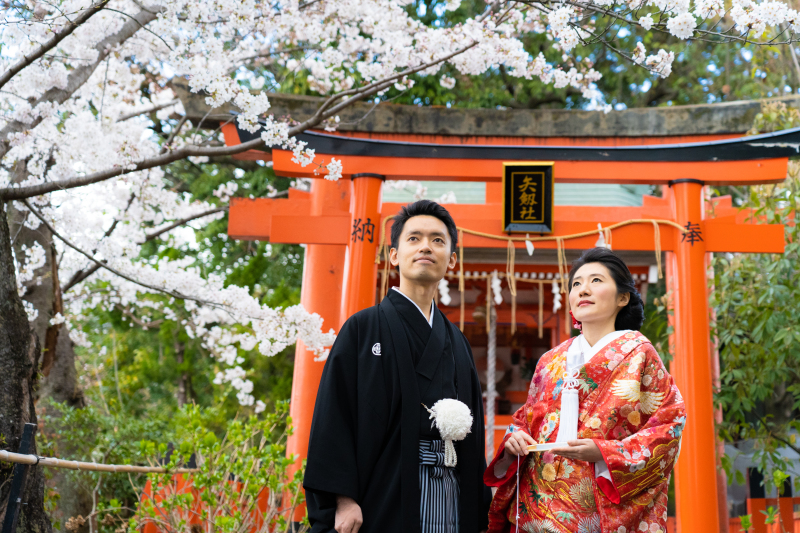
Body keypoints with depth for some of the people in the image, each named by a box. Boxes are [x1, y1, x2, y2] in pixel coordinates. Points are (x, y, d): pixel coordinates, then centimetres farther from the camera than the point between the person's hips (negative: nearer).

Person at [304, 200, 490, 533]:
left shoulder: (457, 343, 15)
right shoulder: (362, 329, 1)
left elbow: (472, 428, 14)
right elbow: (334, 416, -7)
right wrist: (343, 497, -15)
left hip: (451, 502, 5)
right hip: (385, 498, -4)